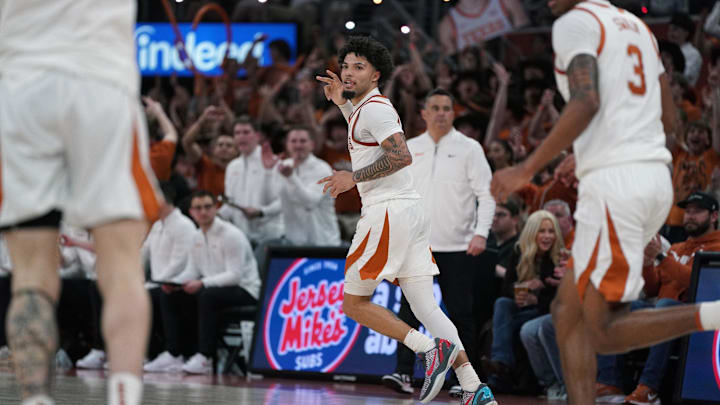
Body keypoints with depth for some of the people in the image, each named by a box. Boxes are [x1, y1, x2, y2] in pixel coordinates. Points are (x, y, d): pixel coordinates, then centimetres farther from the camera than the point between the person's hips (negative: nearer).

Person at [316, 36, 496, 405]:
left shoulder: (374, 108, -9)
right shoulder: (365, 108, 21)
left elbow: (401, 156, -23)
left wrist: (353, 178, -18)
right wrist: (343, 103, 36)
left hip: (390, 212, -10)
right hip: (411, 210, 10)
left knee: (354, 303, 0)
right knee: (425, 307, 3)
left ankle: (431, 348, -14)